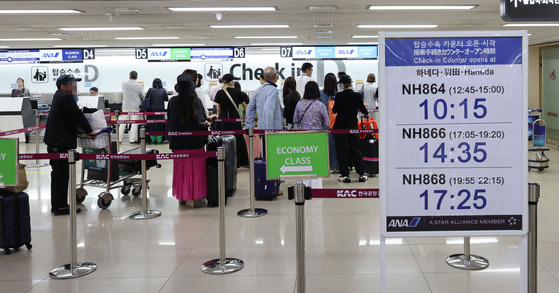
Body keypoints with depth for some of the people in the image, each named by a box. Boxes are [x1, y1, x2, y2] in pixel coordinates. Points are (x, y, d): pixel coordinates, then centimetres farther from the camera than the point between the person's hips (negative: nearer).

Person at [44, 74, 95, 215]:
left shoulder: (58, 95, 16)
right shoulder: (66, 97, -15)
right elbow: (78, 116, -16)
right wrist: (89, 131, -8)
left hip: (53, 141, 11)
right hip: (61, 143, -11)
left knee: (57, 173, 16)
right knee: (62, 174, -6)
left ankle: (56, 204, 25)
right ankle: (60, 207, -2)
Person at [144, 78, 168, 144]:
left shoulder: (150, 90, -6)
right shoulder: (163, 91, -3)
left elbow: (146, 98, 0)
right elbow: (166, 99, 8)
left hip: (152, 110, -1)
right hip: (160, 110, 1)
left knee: (152, 124, 8)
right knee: (160, 125, 7)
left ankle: (153, 140, 8)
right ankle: (159, 140, 6)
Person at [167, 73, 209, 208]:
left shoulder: (173, 101, -2)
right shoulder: (196, 101, -10)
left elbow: (170, 119, 6)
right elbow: (201, 120, -18)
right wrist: (205, 122, 2)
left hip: (178, 142, 3)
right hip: (195, 141, -3)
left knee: (180, 169, 14)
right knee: (194, 169, 6)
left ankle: (181, 196, 21)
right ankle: (191, 197, 6)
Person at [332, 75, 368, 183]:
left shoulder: (339, 95, -12)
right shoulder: (357, 96, -2)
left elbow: (335, 110, -6)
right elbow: (363, 110, 8)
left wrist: (334, 107, 16)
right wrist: (366, 112, 31)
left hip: (340, 126, -3)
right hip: (353, 126, 3)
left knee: (342, 150, 4)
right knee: (356, 149, 11)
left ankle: (345, 175, 4)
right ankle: (361, 174, 11)